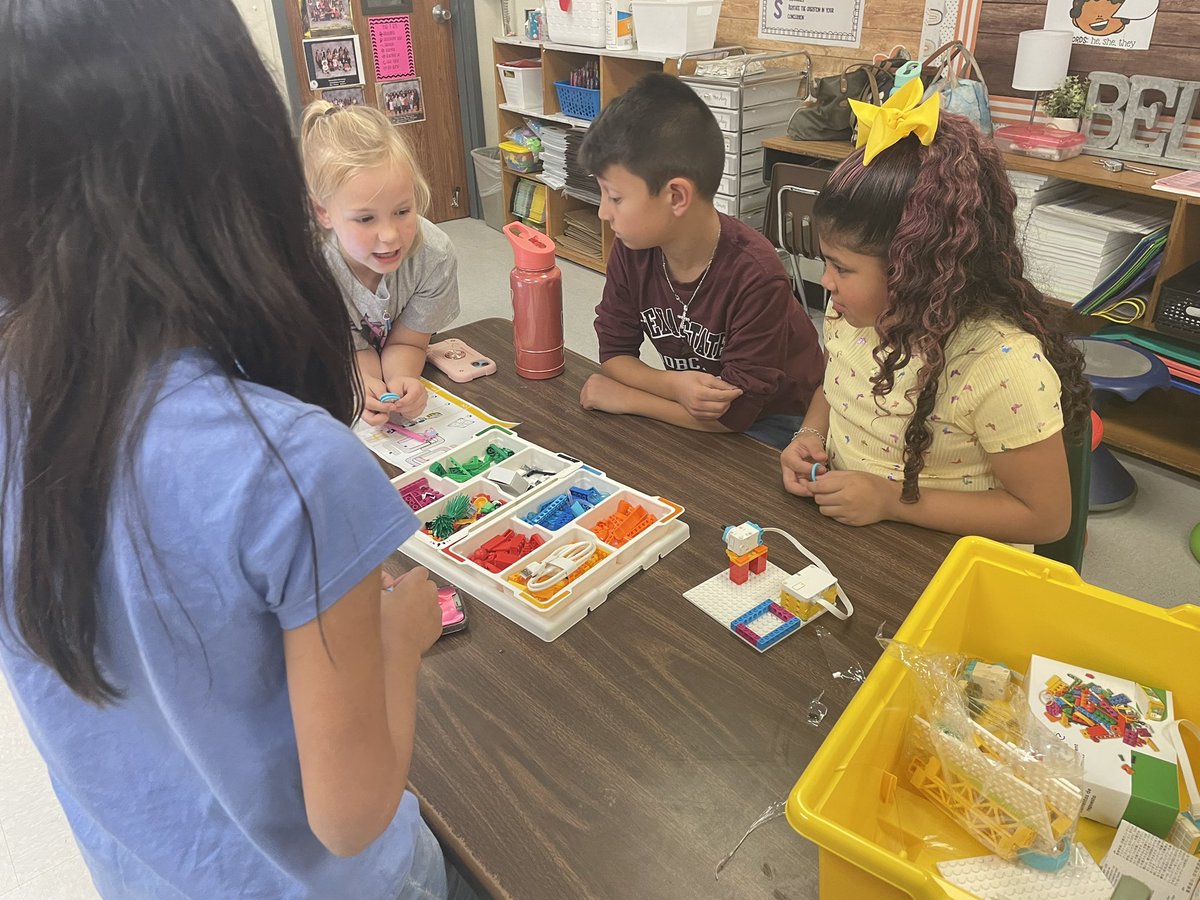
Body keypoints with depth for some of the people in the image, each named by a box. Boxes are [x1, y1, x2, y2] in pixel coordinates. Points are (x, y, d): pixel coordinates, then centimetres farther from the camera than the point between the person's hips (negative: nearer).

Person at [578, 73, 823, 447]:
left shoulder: (754, 275, -30)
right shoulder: (632, 248, -14)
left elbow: (733, 413, -26)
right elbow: (614, 352, -8)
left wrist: (622, 397, -19)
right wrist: (673, 384, -29)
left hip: (768, 420, -5)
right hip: (685, 405, 6)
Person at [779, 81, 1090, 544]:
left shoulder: (1002, 363, -27)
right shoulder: (855, 309, -8)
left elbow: (1046, 516, -18)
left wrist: (892, 501, -24)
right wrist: (811, 434, -9)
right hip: (835, 528, 5)